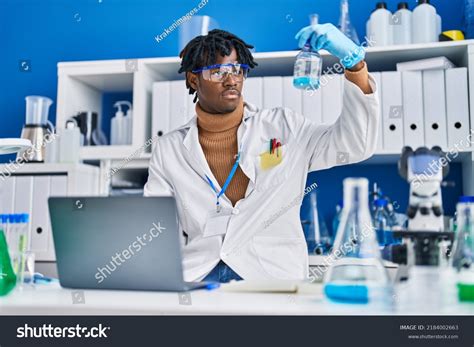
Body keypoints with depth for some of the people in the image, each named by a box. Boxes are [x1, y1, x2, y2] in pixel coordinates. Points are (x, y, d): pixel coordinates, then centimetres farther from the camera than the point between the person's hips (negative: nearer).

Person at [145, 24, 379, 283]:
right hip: (195, 275, 2)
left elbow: (356, 144, -2)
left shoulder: (281, 128, 6)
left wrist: (353, 60, -13)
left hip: (271, 273, -1)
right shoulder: (169, 149, 9)